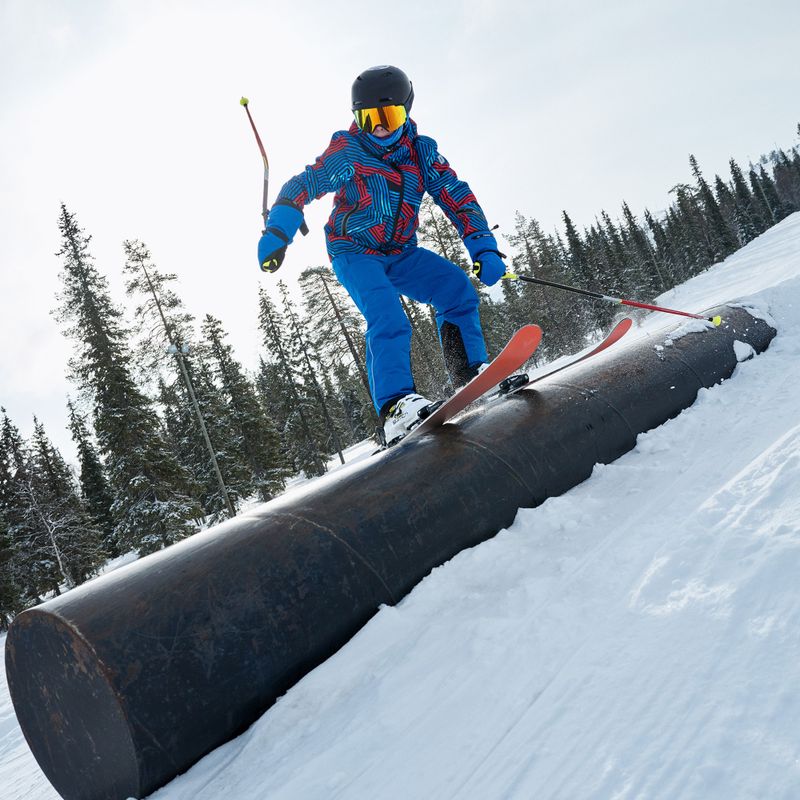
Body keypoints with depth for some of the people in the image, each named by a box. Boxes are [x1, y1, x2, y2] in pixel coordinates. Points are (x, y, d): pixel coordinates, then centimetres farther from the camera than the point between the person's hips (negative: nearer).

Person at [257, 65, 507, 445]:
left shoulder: (422, 151, 3)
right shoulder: (349, 152, -7)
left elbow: (458, 199, -1)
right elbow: (301, 187, -10)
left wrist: (483, 249, -13)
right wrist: (277, 233, -24)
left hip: (401, 254, 5)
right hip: (354, 253, -4)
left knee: (457, 287, -18)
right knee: (388, 318, -29)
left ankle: (472, 375, -13)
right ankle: (395, 407, -37)